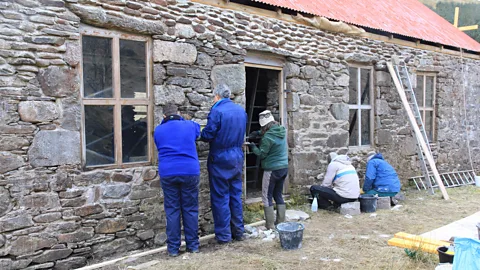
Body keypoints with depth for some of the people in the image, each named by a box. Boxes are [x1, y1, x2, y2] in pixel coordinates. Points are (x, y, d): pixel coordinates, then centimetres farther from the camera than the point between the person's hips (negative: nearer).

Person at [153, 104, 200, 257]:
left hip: (168, 174, 0)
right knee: (190, 209, 9)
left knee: (172, 211, 6)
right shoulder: (190, 126, 9)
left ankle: (173, 248, 10)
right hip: (190, 172, 0)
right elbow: (198, 130, 33)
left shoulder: (158, 130, 10)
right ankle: (193, 245, 15)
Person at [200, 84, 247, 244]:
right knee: (236, 196, 13)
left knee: (220, 197, 3)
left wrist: (201, 133, 6)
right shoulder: (241, 110, 7)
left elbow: (207, 135, -14)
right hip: (237, 158, 6)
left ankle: (223, 235, 9)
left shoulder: (217, 111, -15)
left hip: (220, 159, -6)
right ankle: (238, 232, 20)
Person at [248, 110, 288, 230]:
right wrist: (258, 133, 14)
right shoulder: (281, 131, 4)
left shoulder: (268, 137, -20)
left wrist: (253, 147, 4)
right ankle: (281, 222, 21)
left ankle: (270, 225, 5)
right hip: (284, 168, 8)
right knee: (278, 195, 18)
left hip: (272, 170, -8)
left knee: (267, 196, 4)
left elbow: (261, 154, -11)